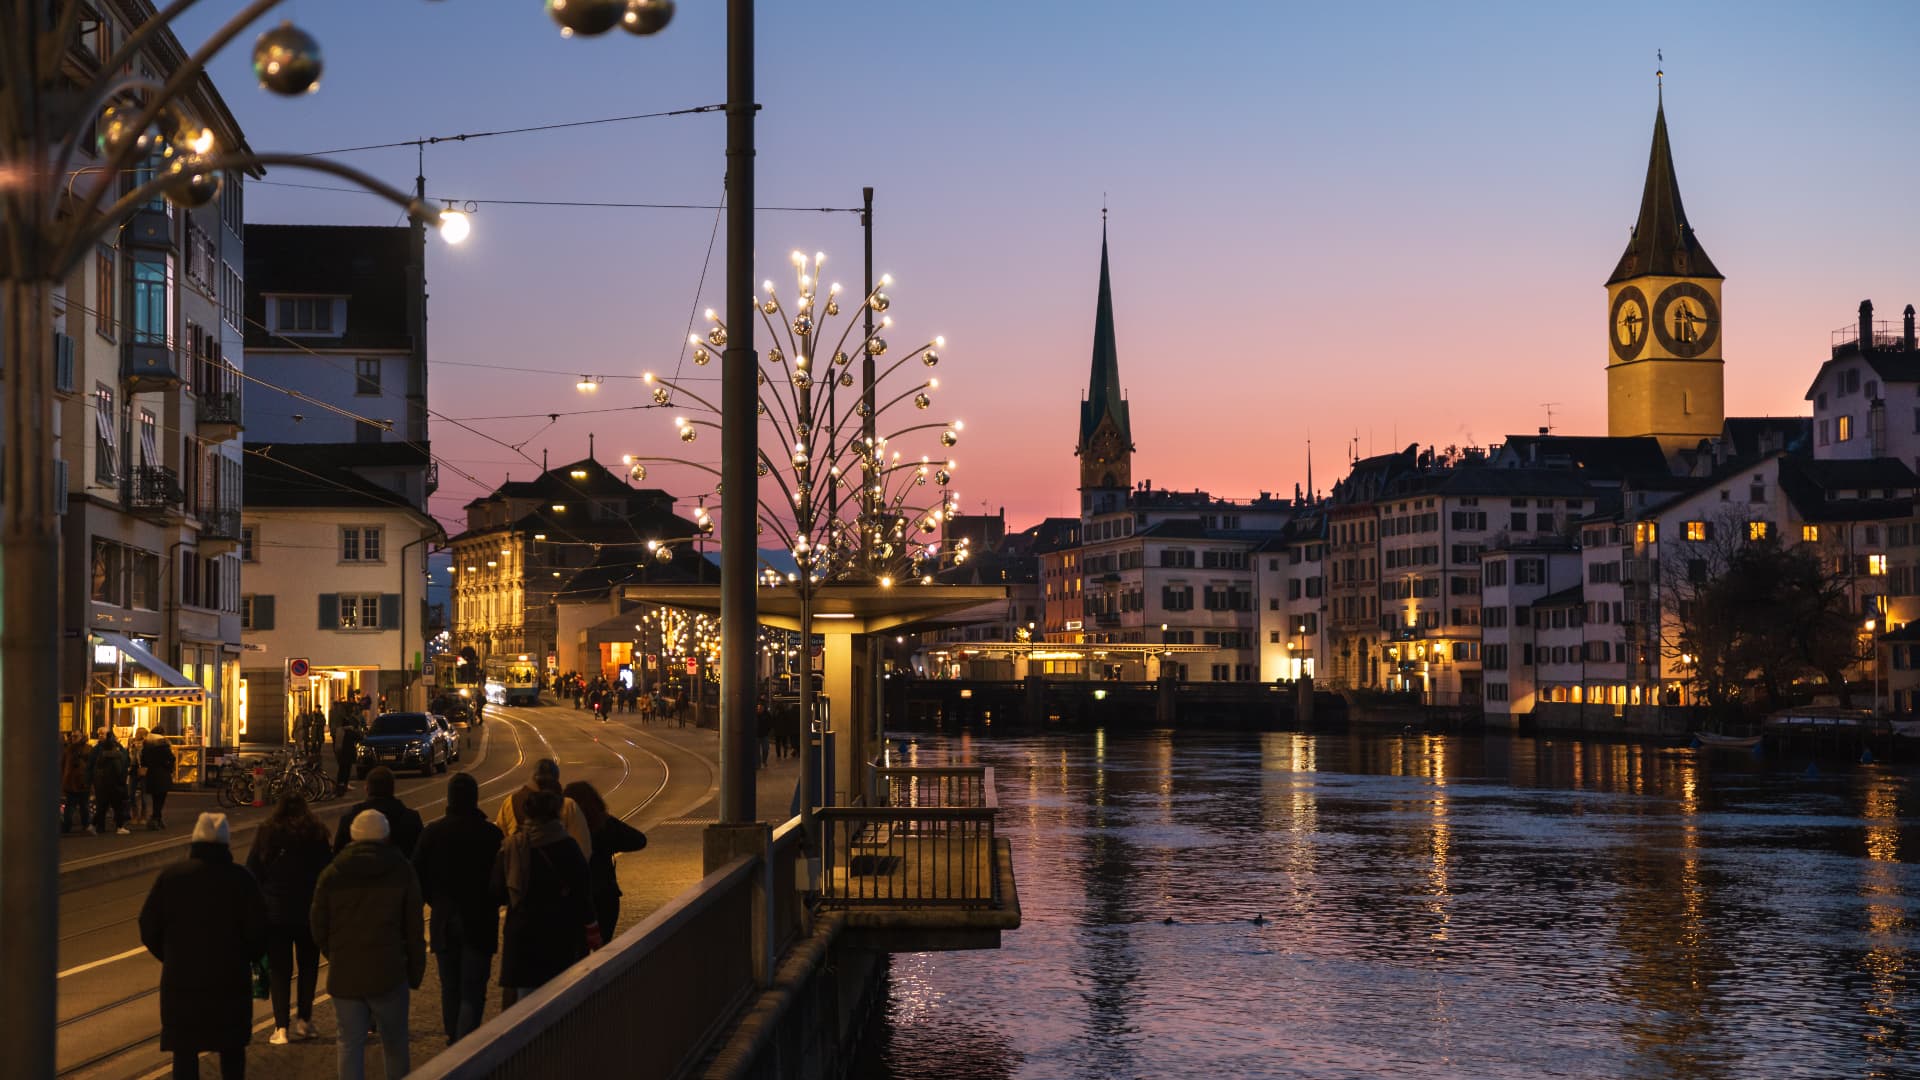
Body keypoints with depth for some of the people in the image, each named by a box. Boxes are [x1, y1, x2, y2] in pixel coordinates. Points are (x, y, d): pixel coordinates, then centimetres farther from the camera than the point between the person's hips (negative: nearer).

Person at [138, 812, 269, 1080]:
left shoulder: (170, 876, -2)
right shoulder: (241, 879, -6)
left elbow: (149, 927, 0)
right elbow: (257, 930, -8)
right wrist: (244, 958, 11)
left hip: (180, 979, 0)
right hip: (230, 978, 0)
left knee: (184, 1051, 8)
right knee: (232, 1048, 15)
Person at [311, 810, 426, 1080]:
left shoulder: (331, 874, 1)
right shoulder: (402, 872, -3)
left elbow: (318, 929, 5)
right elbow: (415, 930, -2)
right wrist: (415, 977, 5)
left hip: (344, 976, 1)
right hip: (389, 975, -1)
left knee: (350, 1045, 8)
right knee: (395, 1047, 11)